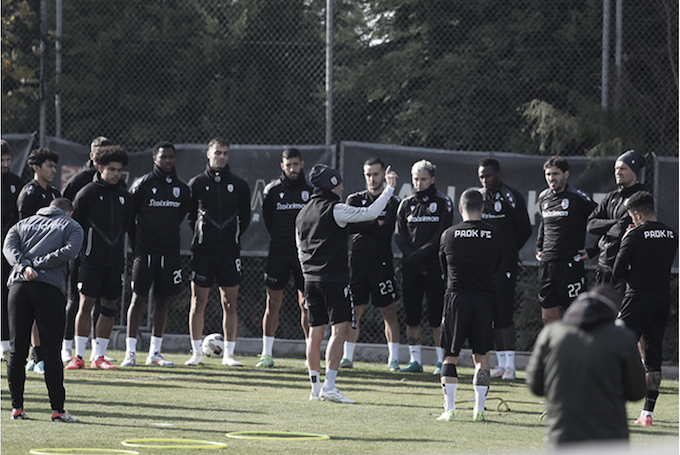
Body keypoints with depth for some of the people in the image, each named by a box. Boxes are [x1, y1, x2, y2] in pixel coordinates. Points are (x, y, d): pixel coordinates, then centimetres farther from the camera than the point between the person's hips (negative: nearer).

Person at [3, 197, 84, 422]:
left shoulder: (23, 224, 26)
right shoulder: (71, 226, 17)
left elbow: (9, 246, 7)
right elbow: (69, 251, -2)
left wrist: (24, 266, -7)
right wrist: (36, 266, -3)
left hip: (19, 285, 3)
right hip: (49, 288, -3)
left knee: (17, 350, 7)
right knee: (51, 350, -3)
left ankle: (17, 407, 6)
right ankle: (57, 409, -6)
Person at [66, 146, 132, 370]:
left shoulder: (124, 196, 12)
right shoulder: (88, 193, -3)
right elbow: (74, 224, 0)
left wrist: (117, 246, 14)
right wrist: (80, 248, -1)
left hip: (115, 259, 5)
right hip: (92, 258, -5)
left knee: (109, 306, 6)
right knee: (86, 303, -9)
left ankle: (99, 356, 12)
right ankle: (79, 356, -7)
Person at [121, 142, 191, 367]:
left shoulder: (182, 187, 7)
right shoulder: (142, 184, -5)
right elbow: (129, 216, 1)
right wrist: (137, 243, 1)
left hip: (169, 251, 4)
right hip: (145, 251, -4)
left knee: (162, 300, 7)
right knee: (138, 298, -6)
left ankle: (154, 352, 13)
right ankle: (130, 352, -5)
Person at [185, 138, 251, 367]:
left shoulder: (239, 185, 7)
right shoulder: (197, 183, 3)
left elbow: (245, 217, 14)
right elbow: (189, 214, 9)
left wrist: (234, 237, 7)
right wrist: (201, 233, 3)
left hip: (230, 252, 1)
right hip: (203, 251, -1)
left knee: (230, 304, 2)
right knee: (198, 302, 0)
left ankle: (229, 353, 7)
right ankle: (197, 352, 8)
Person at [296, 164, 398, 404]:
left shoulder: (303, 214, 14)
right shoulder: (334, 210, -10)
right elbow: (370, 213, -16)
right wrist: (390, 188, -7)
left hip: (311, 279, 8)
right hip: (335, 278, -8)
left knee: (315, 332, 9)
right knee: (339, 329, -9)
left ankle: (315, 388, 10)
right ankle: (329, 386, -19)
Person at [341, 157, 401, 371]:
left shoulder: (393, 202, 3)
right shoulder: (355, 199, 11)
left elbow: (386, 232, -9)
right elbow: (348, 226, -4)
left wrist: (363, 226, -5)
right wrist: (375, 225, -7)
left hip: (382, 263, -2)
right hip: (357, 261, 2)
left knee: (389, 311, -2)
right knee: (354, 310, 2)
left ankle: (393, 358, 2)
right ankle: (347, 357, 6)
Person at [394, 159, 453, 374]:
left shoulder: (443, 203, 3)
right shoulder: (406, 204, 14)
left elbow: (442, 235, -5)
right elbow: (399, 235, 8)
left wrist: (420, 254, -13)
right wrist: (411, 255, -8)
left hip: (434, 266, -4)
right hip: (410, 267, 4)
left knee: (437, 316, -6)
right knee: (411, 314, 3)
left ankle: (442, 361, -2)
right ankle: (415, 360, 9)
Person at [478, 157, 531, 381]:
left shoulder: (512, 198, -6)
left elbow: (525, 230, 0)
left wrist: (508, 252, 6)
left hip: (505, 263, -6)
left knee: (504, 312, -12)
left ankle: (510, 365, -11)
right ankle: (501, 363, 11)